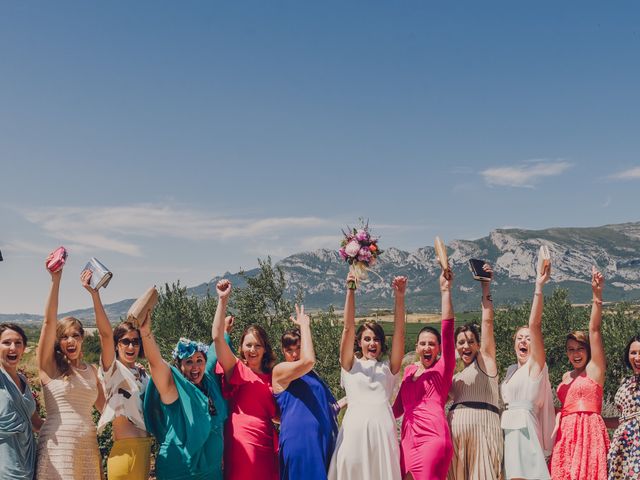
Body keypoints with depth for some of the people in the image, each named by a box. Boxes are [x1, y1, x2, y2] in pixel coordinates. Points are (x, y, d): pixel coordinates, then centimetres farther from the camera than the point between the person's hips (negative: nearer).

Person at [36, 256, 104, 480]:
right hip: (58, 443, -5)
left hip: (88, 444, 5)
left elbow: (104, 406, 20)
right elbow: (49, 322, -10)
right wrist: (55, 280, -17)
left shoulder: (91, 370, 15)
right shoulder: (49, 365, 1)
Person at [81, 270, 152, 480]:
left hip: (144, 447, 7)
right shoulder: (112, 368, -6)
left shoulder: (142, 374, 14)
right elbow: (105, 333, -21)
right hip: (125, 448, -7)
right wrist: (95, 294, -34)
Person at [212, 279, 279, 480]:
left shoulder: (271, 376, 17)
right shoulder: (236, 369, 3)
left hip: (267, 444, 5)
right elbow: (217, 337, -12)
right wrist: (223, 300, -16)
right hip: (242, 441, -5)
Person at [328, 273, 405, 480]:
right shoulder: (350, 364, 12)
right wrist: (351, 290, -6)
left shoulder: (388, 367, 14)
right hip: (355, 427, -1)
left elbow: (399, 331, 4)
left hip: (382, 426, 1)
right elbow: (348, 327, 2)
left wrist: (400, 297, -6)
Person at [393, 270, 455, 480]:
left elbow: (448, 328, -7)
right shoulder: (409, 370, 18)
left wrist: (445, 290, -11)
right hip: (408, 439, 5)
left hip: (433, 437, -5)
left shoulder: (443, 368, 4)